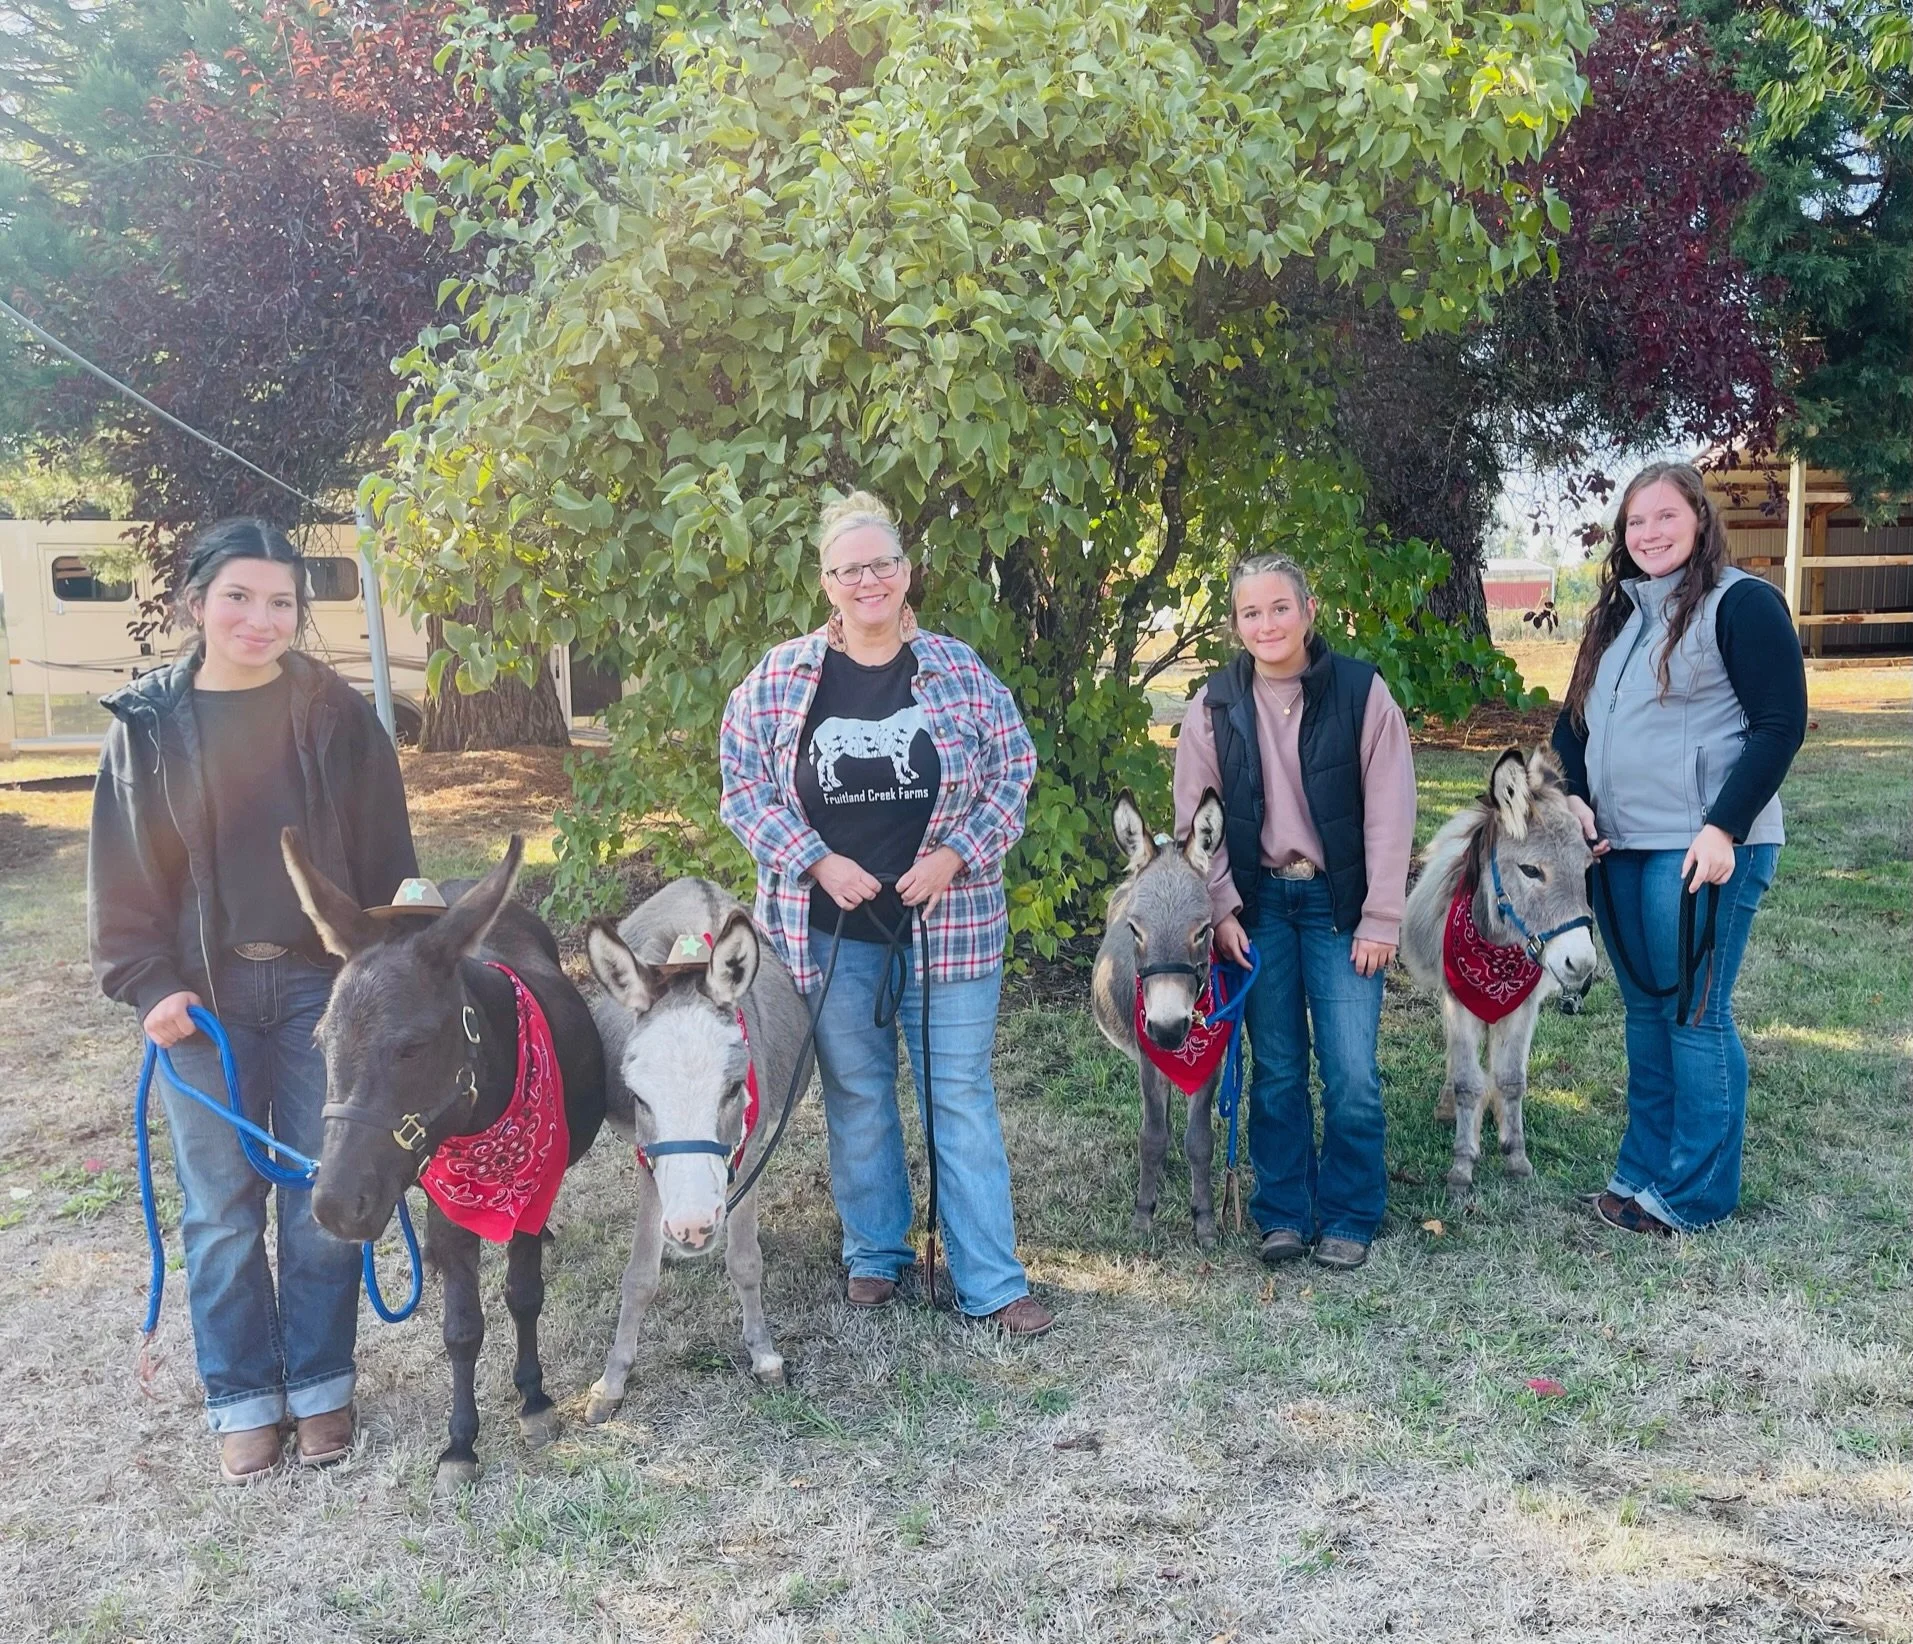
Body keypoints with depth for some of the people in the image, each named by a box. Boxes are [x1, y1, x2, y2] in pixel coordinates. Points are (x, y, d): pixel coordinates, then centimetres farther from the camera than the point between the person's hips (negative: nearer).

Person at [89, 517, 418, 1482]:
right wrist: (148, 984, -7)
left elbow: (385, 859, 1)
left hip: (322, 986, 0)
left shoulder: (336, 716, 0)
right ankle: (243, 1401, 24)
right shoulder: (148, 723, 1)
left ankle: (321, 1383, 25)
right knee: (221, 1212, 8)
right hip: (200, 997, 1)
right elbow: (121, 870, 3)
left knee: (324, 1199, 8)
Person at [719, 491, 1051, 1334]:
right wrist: (818, 862, -11)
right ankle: (874, 1253, 31)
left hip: (949, 920, 0)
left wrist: (955, 857, -11)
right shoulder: (778, 677, -1)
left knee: (962, 1093, 4)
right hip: (829, 926, 1)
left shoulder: (959, 670, -1)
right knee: (855, 1095, 13)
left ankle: (991, 1282, 11)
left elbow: (1013, 774, 2)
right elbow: (744, 785, 0)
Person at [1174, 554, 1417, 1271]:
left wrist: (1380, 919, -7)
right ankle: (1283, 1214, 22)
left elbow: (1389, 814, -5)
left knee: (1352, 1074, -4)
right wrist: (1221, 910, -2)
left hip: (1339, 902, -2)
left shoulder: (1361, 692, -5)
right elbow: (1194, 818, 5)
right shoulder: (1215, 705, 1)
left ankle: (1349, 1218, 15)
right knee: (1276, 1070, 7)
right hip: (1259, 904, 2)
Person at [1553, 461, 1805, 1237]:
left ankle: (1695, 1192, 9)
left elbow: (1780, 724, -12)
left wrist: (1724, 828, -18)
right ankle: (1643, 1170, 22)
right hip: (1619, 847, 7)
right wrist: (1574, 798, 1)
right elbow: (1573, 722, 19)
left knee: (1695, 1014, -2)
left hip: (1702, 848, -7)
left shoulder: (1741, 603, -6)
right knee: (1645, 1009, 13)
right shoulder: (1616, 613, 15)